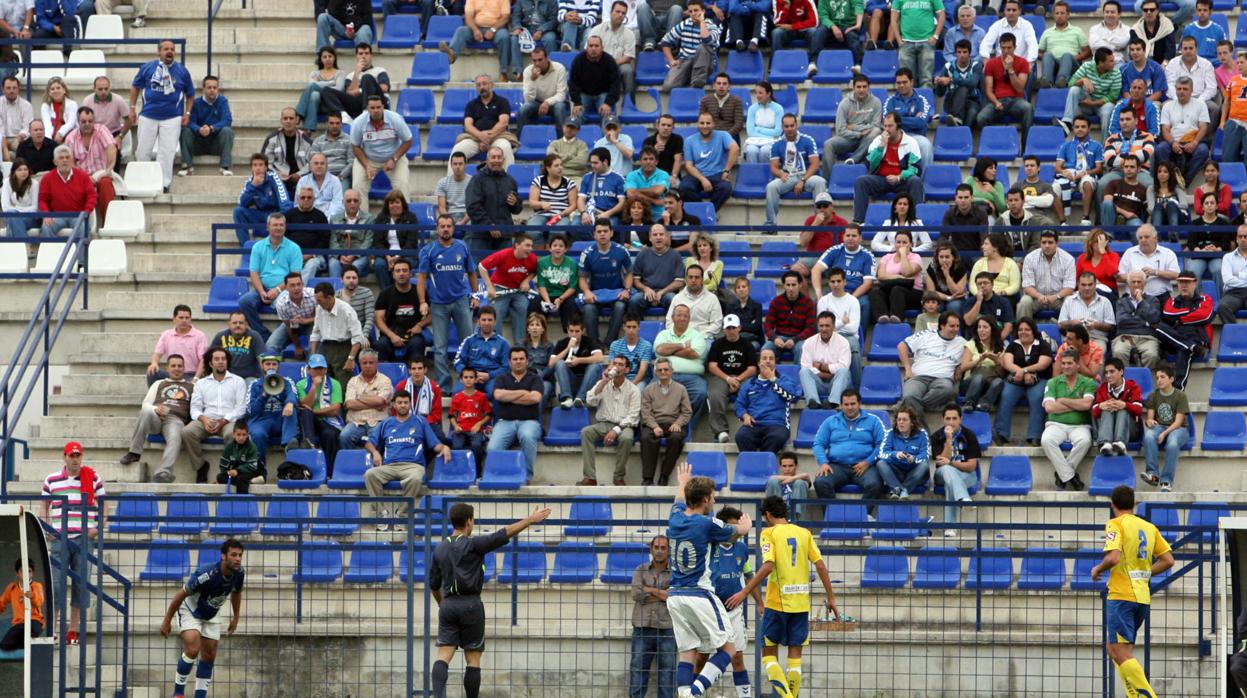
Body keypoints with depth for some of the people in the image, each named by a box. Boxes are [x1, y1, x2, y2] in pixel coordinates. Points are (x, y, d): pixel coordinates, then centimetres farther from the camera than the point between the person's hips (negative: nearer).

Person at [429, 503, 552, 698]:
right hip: (471, 605, -4)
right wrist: (531, 519, -2)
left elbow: (434, 584, 16)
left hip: (448, 605, 4)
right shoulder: (472, 545, -7)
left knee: (443, 657, -5)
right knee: (473, 660, 4)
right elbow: (505, 534, -9)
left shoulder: (440, 549, 9)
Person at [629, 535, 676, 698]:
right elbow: (637, 594, -4)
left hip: (667, 629, -1)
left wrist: (650, 590, -5)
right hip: (642, 629, 1)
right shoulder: (641, 570, 11)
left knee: (667, 670, -1)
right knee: (638, 669, -2)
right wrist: (663, 595, -4)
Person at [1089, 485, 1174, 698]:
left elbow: (1113, 558, -20)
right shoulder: (1149, 527, 13)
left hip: (1122, 595, -7)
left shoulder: (1116, 525, -6)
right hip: (1143, 597, 7)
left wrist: (1098, 569, -1)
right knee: (1113, 648, 18)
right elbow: (1168, 560, 11)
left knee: (1122, 654, -9)